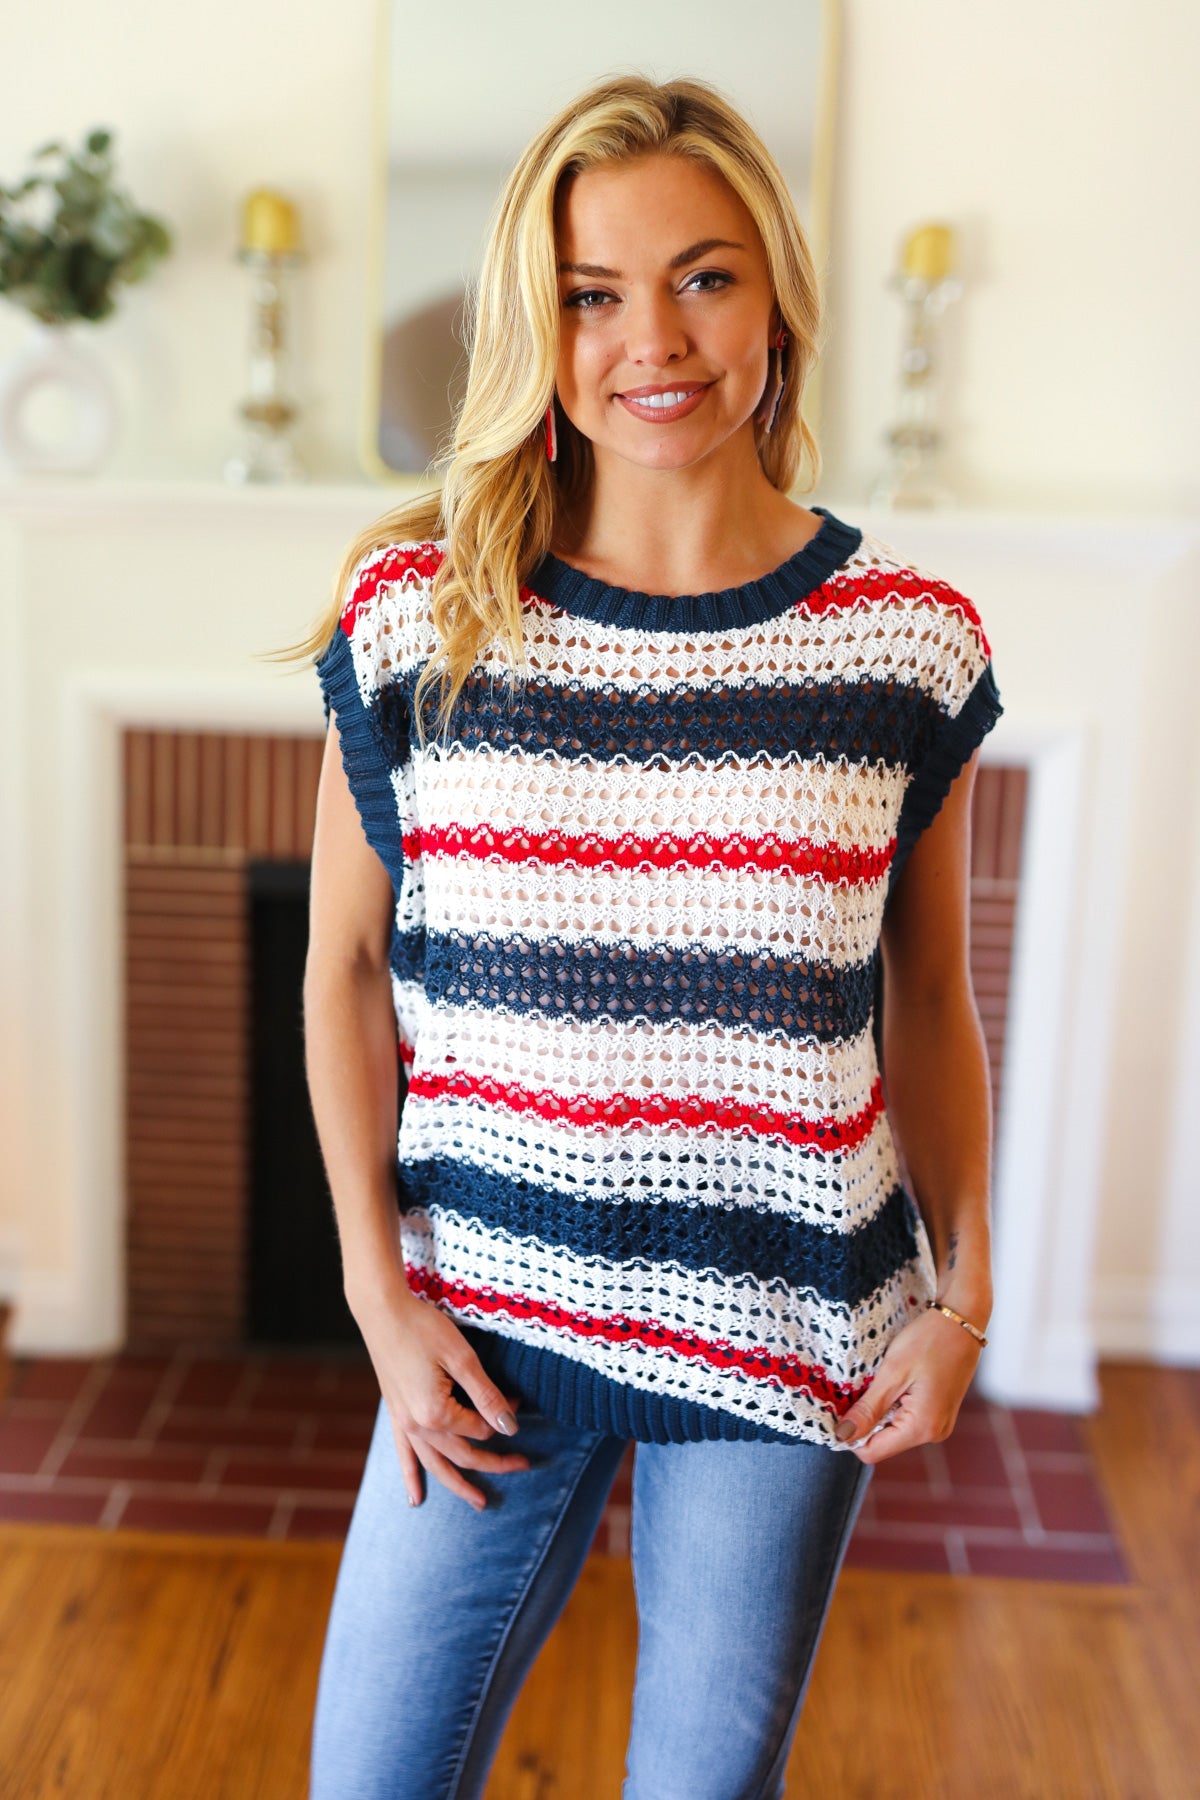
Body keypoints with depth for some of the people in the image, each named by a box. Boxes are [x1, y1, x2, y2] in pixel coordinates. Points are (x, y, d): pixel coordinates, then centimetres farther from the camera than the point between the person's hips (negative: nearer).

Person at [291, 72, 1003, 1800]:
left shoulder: (909, 639, -5)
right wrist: (378, 1284, -3)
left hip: (790, 1333, 0)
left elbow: (930, 997, 4)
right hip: (491, 1323, 0)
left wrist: (964, 1287, 1)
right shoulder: (420, 618, -6)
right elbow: (345, 965, 1)